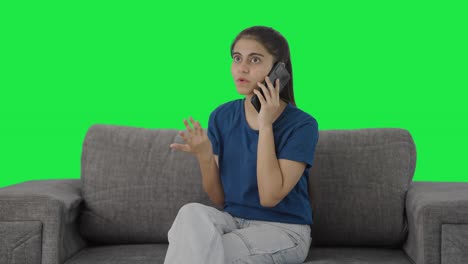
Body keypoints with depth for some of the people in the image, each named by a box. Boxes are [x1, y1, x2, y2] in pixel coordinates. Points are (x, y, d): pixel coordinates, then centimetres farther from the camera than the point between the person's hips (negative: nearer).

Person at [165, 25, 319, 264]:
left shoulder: (301, 125, -12)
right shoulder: (222, 117, 1)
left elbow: (270, 197, -21)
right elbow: (219, 199, 4)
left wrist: (265, 126, -21)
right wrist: (205, 156, -16)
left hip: (283, 230, -4)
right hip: (233, 221, 4)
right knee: (192, 213, -29)